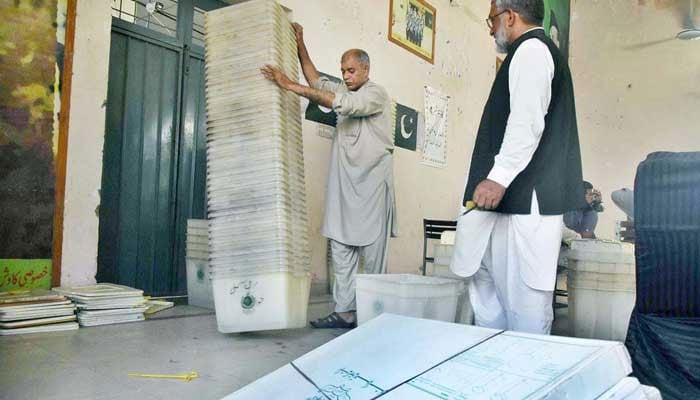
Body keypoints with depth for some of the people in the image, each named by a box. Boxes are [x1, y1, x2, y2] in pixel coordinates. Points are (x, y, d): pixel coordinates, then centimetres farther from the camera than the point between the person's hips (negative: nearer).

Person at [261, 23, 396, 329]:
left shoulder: (376, 94, -5)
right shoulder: (346, 91, 19)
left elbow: (339, 103, -20)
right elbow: (317, 82, 24)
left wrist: (291, 86, -23)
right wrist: (300, 45, 14)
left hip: (372, 182, -7)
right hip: (343, 183, 7)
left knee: (373, 252, -2)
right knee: (341, 251, 1)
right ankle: (344, 312, 4)